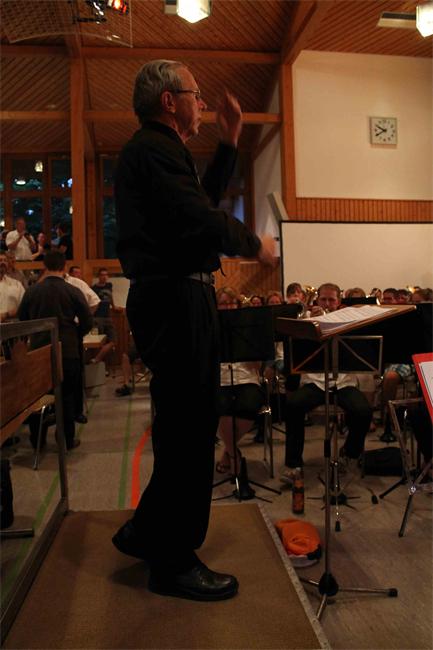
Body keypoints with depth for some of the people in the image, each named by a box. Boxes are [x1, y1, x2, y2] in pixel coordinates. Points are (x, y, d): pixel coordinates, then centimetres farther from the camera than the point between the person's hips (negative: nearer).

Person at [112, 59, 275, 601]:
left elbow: (202, 198, 28)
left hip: (173, 298, 11)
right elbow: (201, 220, -22)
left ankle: (146, 532, 33)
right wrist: (255, 245, -6)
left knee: (189, 423, 17)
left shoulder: (153, 149, 23)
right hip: (175, 300, -11)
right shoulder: (153, 149, -11)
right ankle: (175, 564, 14)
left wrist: (228, 143, 26)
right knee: (187, 429, -3)